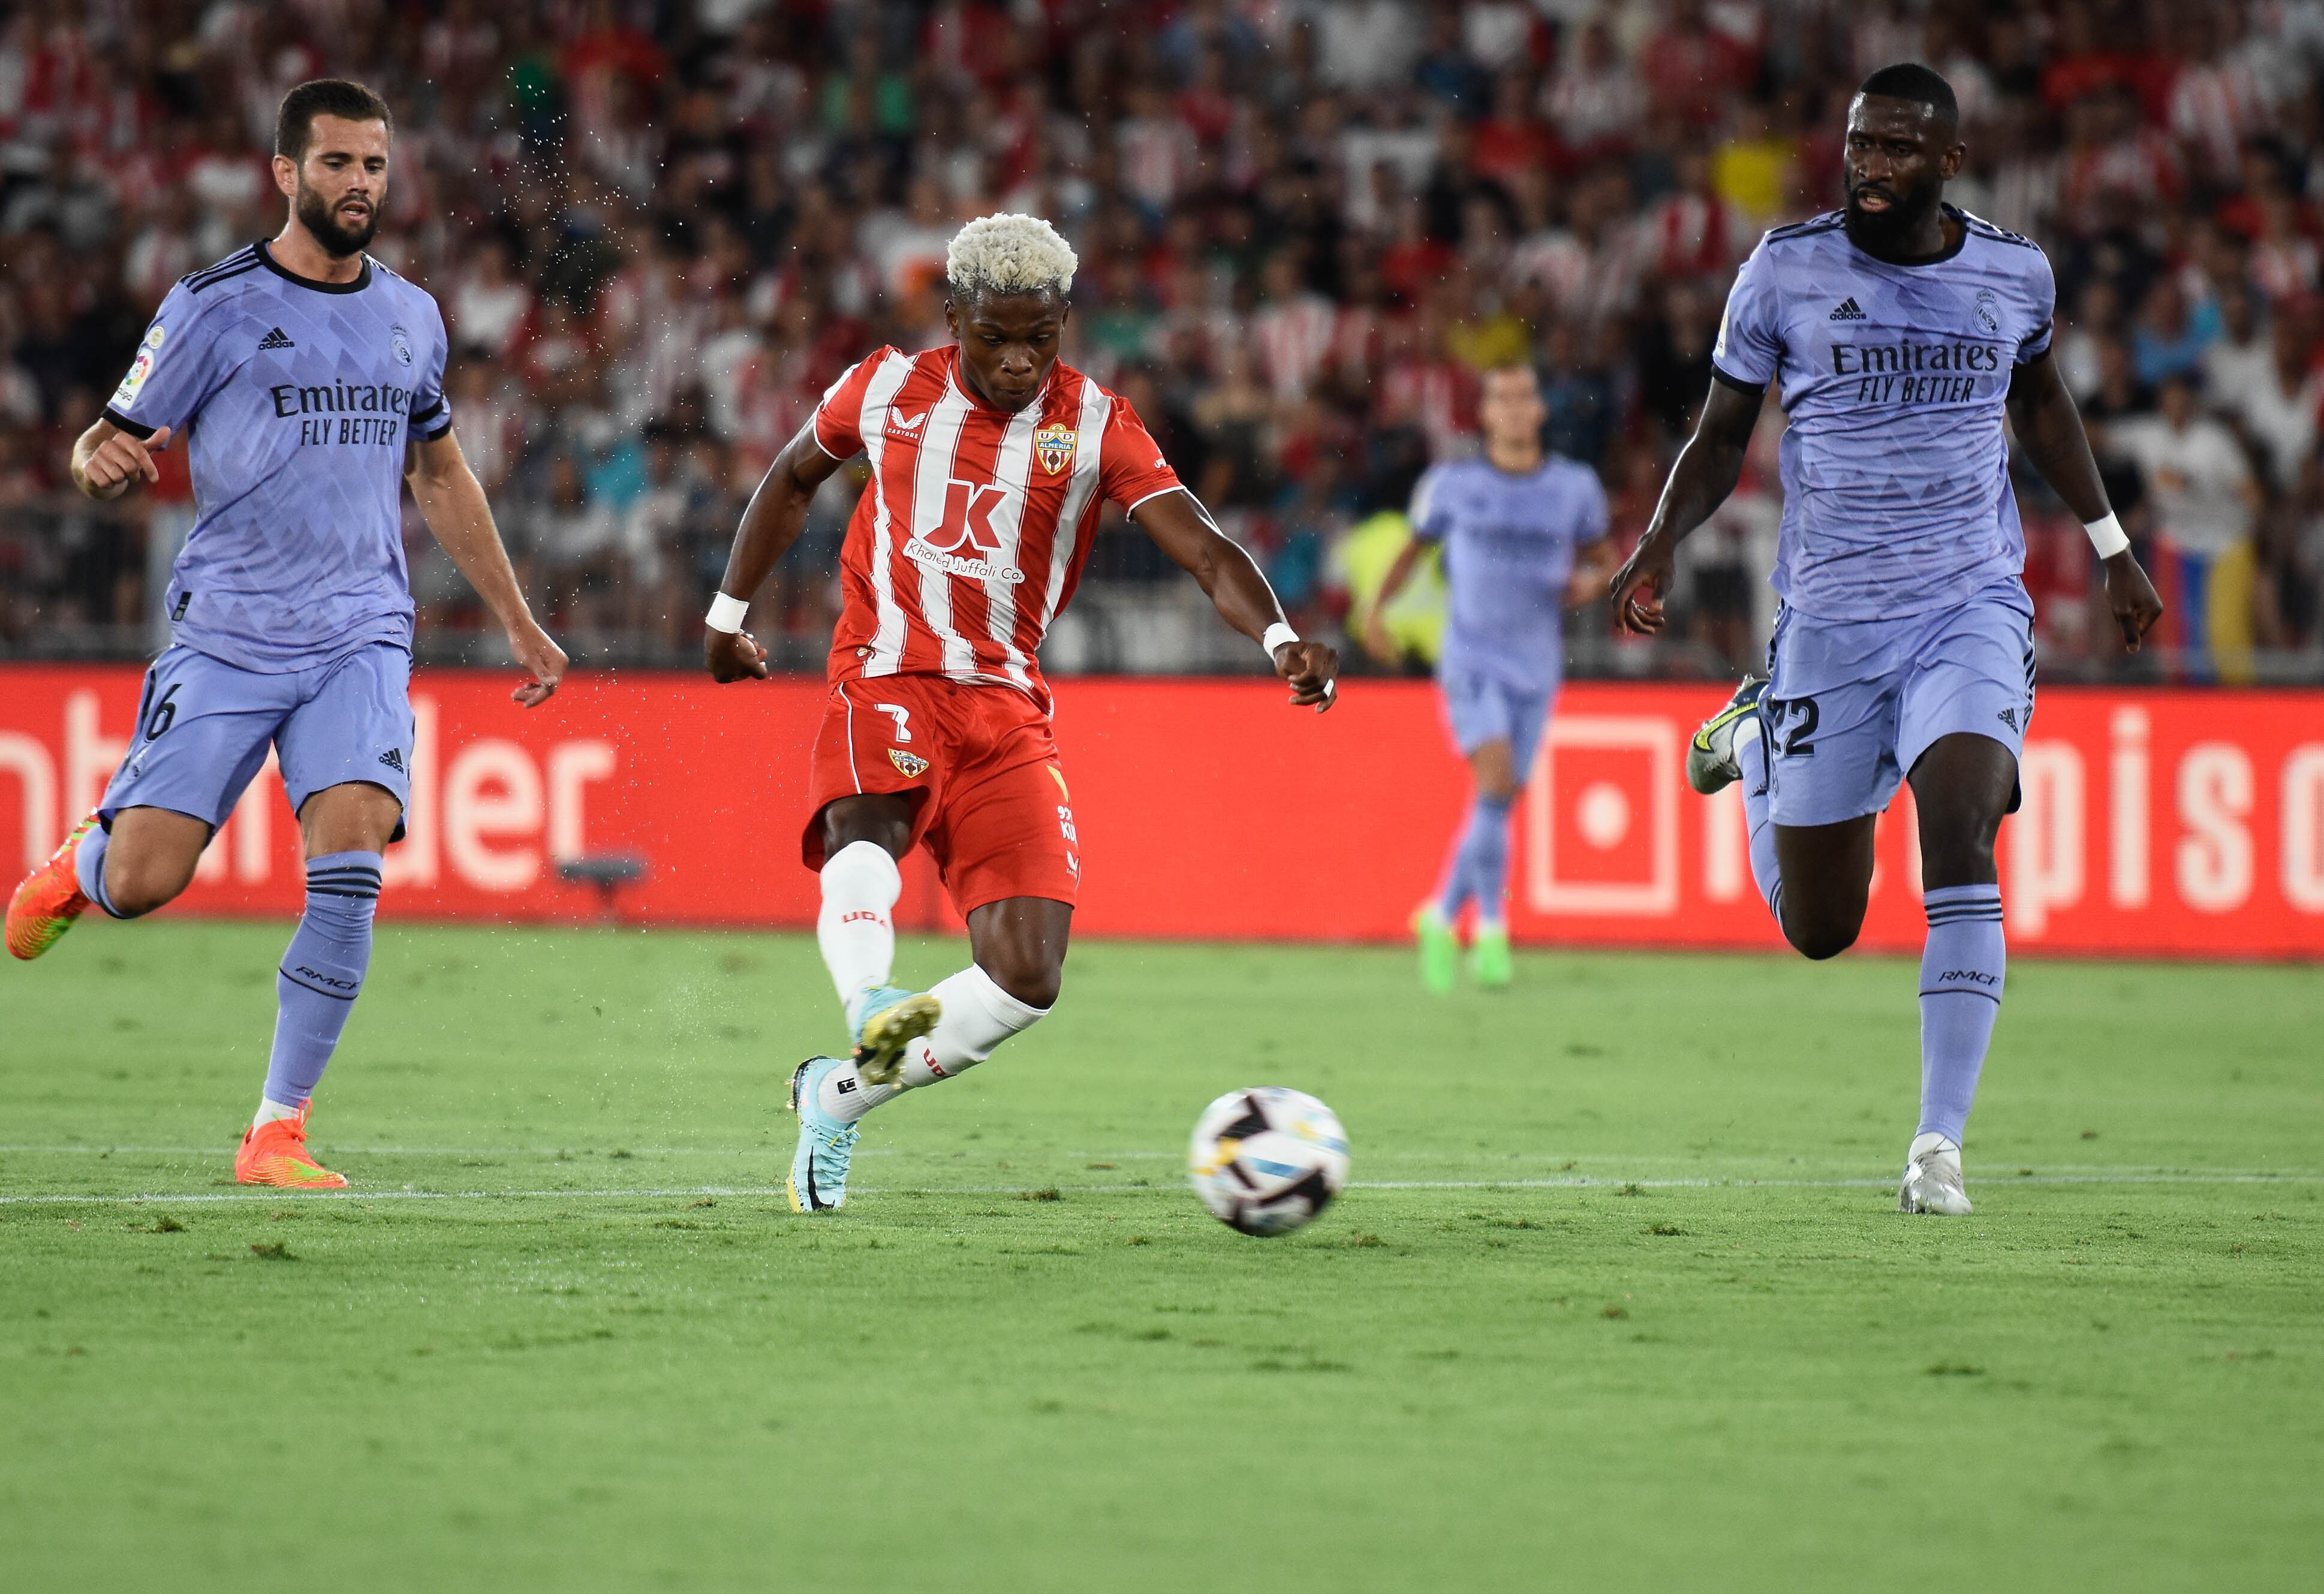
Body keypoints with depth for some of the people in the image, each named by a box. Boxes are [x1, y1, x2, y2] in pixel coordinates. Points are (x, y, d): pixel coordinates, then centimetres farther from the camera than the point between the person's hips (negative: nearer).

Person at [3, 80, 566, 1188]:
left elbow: (440, 475, 27)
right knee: (141, 883, -10)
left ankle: (278, 1132, -11)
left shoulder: (411, 317, 13)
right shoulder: (214, 308, -2)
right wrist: (103, 462, -23)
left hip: (361, 639, 3)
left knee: (349, 858, -20)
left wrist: (515, 620, 28)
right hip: (226, 632, -2)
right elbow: (109, 447, 2)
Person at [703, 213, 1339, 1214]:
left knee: (1028, 976, -7)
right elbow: (793, 477, 23)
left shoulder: (1094, 426, 0)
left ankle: (836, 1097, 11)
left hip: (1008, 710, 2)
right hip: (887, 682, -2)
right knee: (868, 828, -37)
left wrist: (1280, 640, -28)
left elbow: (1203, 548, -10)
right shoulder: (887, 389, 4)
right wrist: (728, 610, 23)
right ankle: (870, 1003, -62)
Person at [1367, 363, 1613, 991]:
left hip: (1536, 667, 3)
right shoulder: (1453, 485, 1)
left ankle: (1441, 919, 27)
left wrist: (1590, 582, -6)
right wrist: (1377, 609, 3)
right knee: (1497, 781, -22)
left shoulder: (1575, 487, 5)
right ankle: (1491, 931, -18)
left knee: (1499, 803, 6)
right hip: (1471, 659, -3)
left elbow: (1600, 559, 17)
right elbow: (1414, 546, 16)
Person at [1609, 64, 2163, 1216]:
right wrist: (1660, 544, -14)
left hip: (1971, 605, 0)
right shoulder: (1788, 269, -5)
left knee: (1961, 841, -24)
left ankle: (1940, 1142, -20)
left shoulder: (2012, 274, 1)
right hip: (1830, 615, 0)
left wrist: (2111, 547, 24)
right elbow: (1723, 433, 4)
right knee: (1818, 929, 7)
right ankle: (1754, 742, 41)